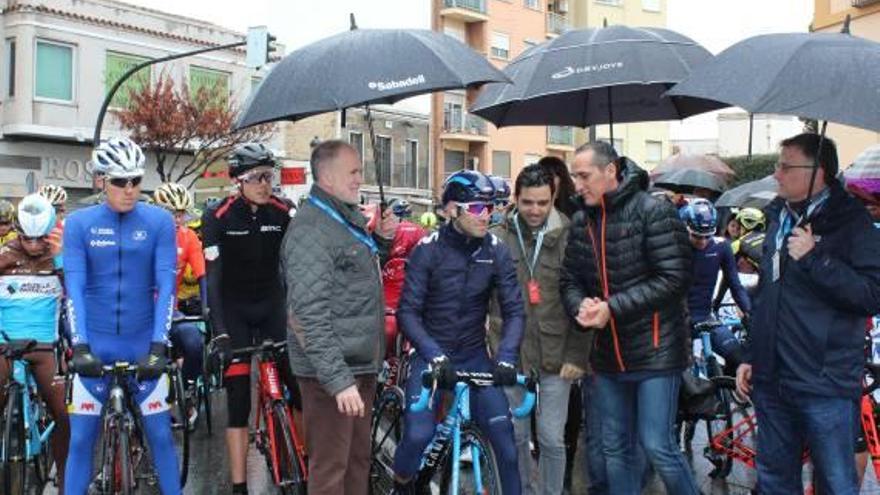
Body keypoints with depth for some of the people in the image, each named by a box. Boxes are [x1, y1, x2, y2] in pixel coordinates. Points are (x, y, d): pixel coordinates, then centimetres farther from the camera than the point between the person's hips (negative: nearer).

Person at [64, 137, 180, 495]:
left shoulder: (159, 221, -4)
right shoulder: (79, 223, -3)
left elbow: (166, 285, -9)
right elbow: (74, 288, -8)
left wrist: (158, 346, -17)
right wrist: (80, 346, -18)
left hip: (144, 345, 0)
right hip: (95, 345, 0)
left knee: (160, 435, 4)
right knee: (81, 439, 5)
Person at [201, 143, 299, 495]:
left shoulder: (283, 214, -8)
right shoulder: (218, 216, -15)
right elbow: (212, 277, -22)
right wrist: (219, 333, -31)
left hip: (272, 305, 3)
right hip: (234, 310, -2)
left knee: (299, 384, -5)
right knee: (238, 400, -4)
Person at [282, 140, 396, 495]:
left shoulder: (352, 217, 12)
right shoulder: (310, 229, -18)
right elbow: (311, 313, -25)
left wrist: (382, 240, 7)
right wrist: (339, 380, -29)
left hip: (362, 363, 9)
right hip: (333, 371, -9)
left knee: (358, 459, 19)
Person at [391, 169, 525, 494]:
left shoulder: (496, 252, -4)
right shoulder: (428, 250, -11)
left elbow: (514, 310, -6)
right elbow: (407, 312, -14)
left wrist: (506, 356, -22)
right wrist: (435, 355, -27)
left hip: (474, 355, 3)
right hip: (432, 354, -2)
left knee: (504, 434, -9)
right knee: (419, 434, -18)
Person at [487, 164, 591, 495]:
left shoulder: (568, 240, -4)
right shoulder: (497, 239, -1)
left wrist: (577, 356, -5)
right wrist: (497, 349, 1)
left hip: (555, 357, -1)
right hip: (512, 355, 2)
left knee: (552, 440, 4)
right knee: (516, 437, 13)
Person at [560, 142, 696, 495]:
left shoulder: (654, 212, -12)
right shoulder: (581, 221, 7)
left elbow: (673, 278, -18)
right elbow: (569, 279, 12)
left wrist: (613, 307, -22)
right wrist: (581, 306, -11)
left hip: (654, 350, -6)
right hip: (608, 354, 6)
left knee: (657, 446, -5)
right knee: (615, 450, 13)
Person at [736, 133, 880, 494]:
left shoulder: (850, 222, -8)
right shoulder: (779, 218, 13)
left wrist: (814, 258, -23)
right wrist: (751, 356, 20)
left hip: (826, 387, -7)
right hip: (773, 380, 7)